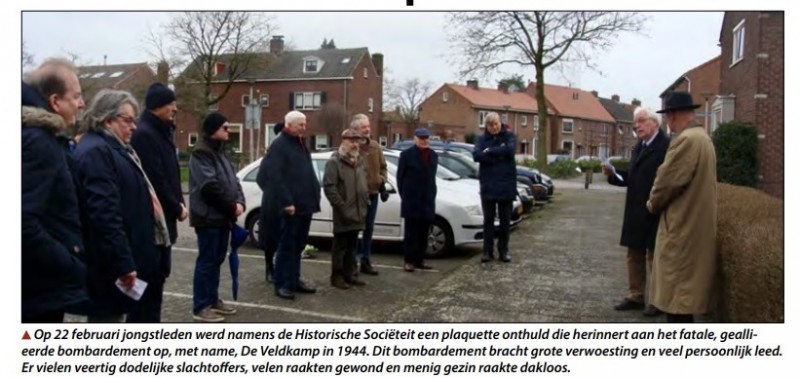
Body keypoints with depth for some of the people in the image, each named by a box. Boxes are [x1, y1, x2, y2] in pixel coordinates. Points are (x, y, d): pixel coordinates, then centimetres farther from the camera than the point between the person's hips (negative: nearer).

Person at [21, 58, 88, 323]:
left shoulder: (45, 138, 13)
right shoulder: (39, 142, -18)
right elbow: (24, 221, -28)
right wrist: (71, 268, -20)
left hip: (44, 284, 10)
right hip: (42, 286, -10)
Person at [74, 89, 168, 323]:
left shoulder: (113, 148, 18)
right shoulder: (95, 151, -17)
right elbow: (104, 213, -26)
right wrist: (122, 262, -28)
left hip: (130, 257, 11)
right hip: (113, 262, -11)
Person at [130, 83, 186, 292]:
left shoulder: (160, 132, 15)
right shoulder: (144, 134, -17)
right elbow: (155, 181, -22)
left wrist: (178, 204, 5)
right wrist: (177, 208, -12)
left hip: (162, 216, 10)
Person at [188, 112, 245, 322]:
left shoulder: (219, 152, 17)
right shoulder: (201, 154, -13)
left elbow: (232, 180, 14)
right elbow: (211, 186, -22)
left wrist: (239, 202, -4)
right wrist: (232, 206, -14)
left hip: (223, 216, 9)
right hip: (209, 216, -9)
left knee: (217, 260, 15)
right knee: (207, 261, -5)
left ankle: (213, 300, 25)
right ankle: (201, 307, 2)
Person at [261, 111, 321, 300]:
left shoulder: (300, 144, 19)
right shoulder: (279, 145, -10)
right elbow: (275, 177, -19)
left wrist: (315, 196, 14)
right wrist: (286, 202, -24)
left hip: (305, 204, 9)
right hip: (291, 205, -9)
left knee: (298, 245, 14)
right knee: (287, 245, -3)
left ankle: (294, 280, 23)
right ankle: (282, 284, 3)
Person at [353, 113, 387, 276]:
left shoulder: (375, 146, 10)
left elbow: (382, 166, 19)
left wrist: (382, 181, 5)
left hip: (372, 193, 7)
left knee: (369, 229, 14)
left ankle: (366, 261, 24)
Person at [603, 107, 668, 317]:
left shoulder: (666, 145, -14)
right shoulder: (638, 147, 14)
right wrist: (613, 174, -3)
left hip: (655, 213, -8)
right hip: (635, 212, 8)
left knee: (655, 256, 4)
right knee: (634, 255, 15)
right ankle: (635, 296, 26)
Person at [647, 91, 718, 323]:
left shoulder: (686, 140, -21)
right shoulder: (701, 138, 12)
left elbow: (668, 181, -20)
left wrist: (653, 204, 0)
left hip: (683, 225, -10)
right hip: (694, 223, 10)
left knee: (677, 292, -1)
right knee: (684, 290, 19)